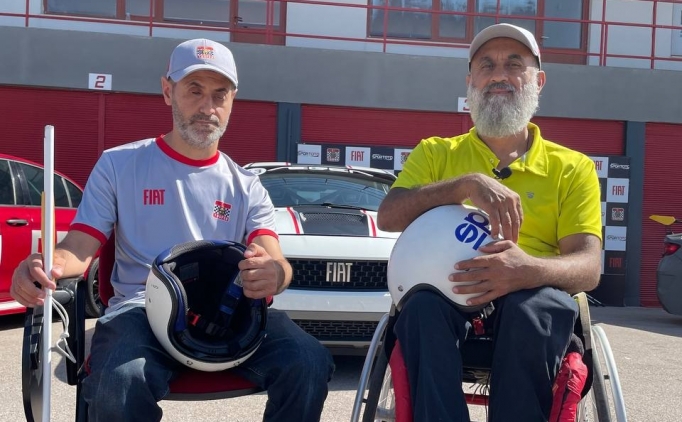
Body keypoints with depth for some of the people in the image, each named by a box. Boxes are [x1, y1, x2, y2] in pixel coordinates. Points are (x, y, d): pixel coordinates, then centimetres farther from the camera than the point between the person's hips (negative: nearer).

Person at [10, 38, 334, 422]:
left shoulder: (247, 186, 16)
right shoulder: (119, 165, 12)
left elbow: (277, 263, 1)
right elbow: (79, 250, 6)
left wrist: (275, 273, -27)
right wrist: (47, 265, -21)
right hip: (143, 309, -1)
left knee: (310, 364, -28)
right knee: (120, 385, -36)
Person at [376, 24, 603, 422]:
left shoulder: (573, 167, 13)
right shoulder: (435, 153, 16)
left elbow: (588, 266, -1)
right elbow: (389, 217, -3)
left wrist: (529, 269, -25)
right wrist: (467, 183, -18)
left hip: (530, 295, 0)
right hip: (444, 296, 0)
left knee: (534, 306, -35)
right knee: (423, 304, -34)